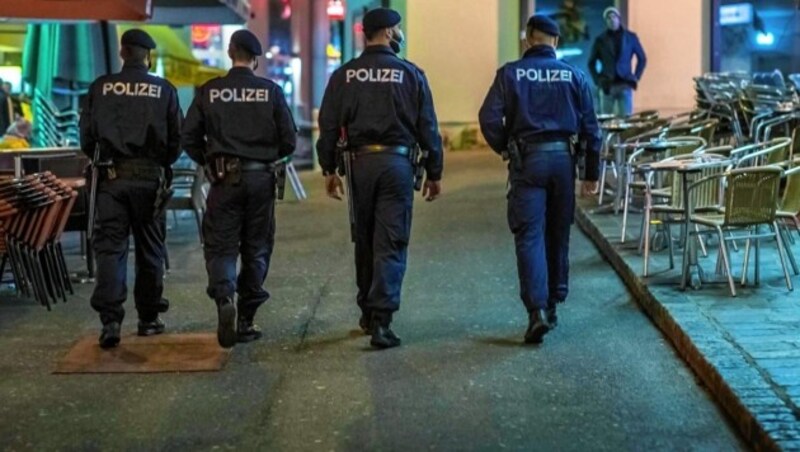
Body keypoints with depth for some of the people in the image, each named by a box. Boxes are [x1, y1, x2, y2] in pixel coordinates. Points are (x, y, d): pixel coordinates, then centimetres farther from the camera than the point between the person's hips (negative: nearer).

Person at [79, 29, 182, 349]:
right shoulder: (164, 90, -1)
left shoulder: (101, 87, 1)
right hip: (150, 178, 0)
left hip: (111, 177, 0)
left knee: (110, 247, 0)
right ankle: (149, 318, 18)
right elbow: (177, 138, 2)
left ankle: (110, 319, -11)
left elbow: (86, 136, 3)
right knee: (150, 250, 11)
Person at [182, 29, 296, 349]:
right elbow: (288, 141, 0)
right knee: (256, 250, 10)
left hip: (225, 179, 0)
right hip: (261, 178, 1)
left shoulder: (209, 92, 0)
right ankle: (246, 320, 12)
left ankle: (224, 297, -23)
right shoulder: (271, 91, -1)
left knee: (220, 247, 4)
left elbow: (189, 138, 1)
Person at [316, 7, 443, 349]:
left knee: (364, 241, 16)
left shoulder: (344, 75, 4)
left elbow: (328, 126, 3)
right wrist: (434, 173, 6)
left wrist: (329, 170, 10)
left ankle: (367, 314, 27)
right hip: (397, 163, -3)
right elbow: (428, 128, -1)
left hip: (360, 162, 3)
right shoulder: (410, 74, -1)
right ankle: (381, 321, -9)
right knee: (390, 244, -1)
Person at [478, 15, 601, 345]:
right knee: (558, 234, 14)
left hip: (527, 159, -2)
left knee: (529, 235, -4)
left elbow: (489, 117, -8)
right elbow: (590, 127, 6)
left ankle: (537, 309, -18)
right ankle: (553, 303, 24)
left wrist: (504, 148, 8)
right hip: (563, 157, 2)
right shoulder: (573, 76, 7)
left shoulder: (510, 73, 1)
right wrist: (591, 173, 11)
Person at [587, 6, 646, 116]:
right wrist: (597, 80, 3)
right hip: (606, 86, 1)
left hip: (625, 85, 0)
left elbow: (642, 59, 13)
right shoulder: (600, 40, 5)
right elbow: (591, 62, 13)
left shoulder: (631, 37, 6)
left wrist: (636, 78, 5)